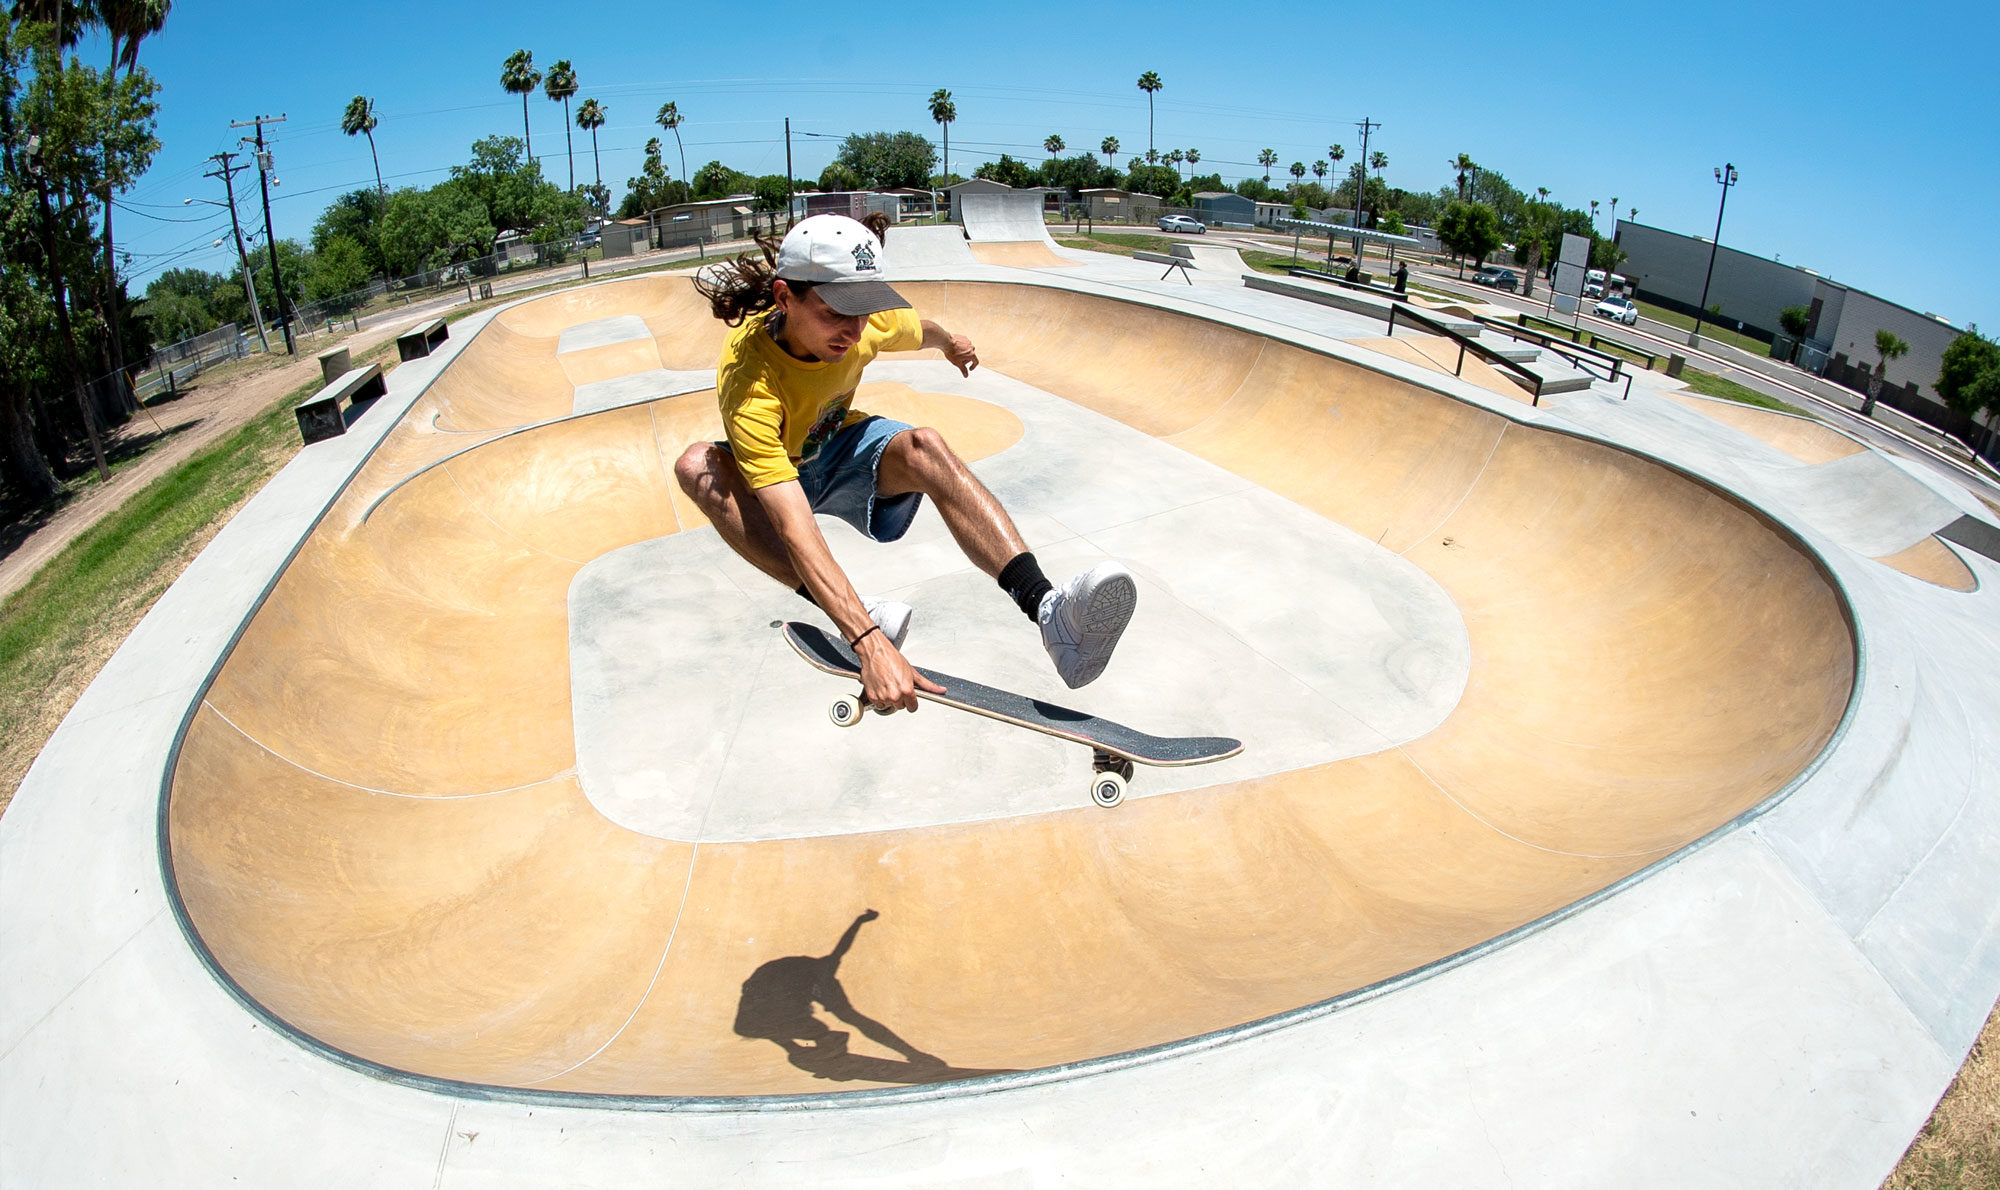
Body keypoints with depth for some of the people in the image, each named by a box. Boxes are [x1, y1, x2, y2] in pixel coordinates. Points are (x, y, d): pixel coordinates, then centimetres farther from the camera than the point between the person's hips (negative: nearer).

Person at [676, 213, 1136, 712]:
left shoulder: (864, 323, -22)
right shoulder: (751, 383, -38)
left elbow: (920, 331, 7)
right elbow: (796, 534, -47)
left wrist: (952, 343, 30)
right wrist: (870, 643, -57)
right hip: (776, 475, -3)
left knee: (923, 447, -31)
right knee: (698, 465, -37)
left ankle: (1049, 610, -47)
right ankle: (863, 618, -42)